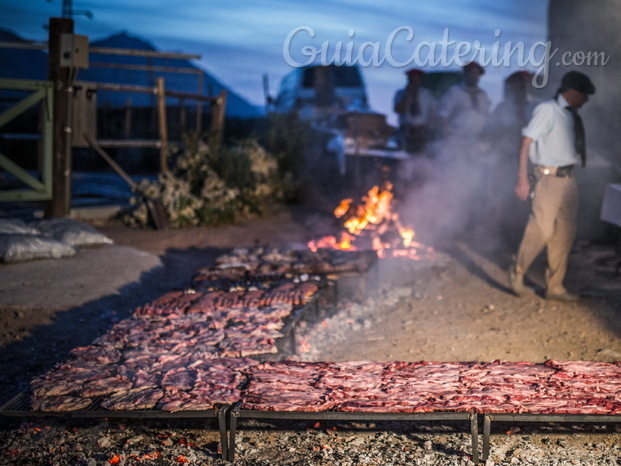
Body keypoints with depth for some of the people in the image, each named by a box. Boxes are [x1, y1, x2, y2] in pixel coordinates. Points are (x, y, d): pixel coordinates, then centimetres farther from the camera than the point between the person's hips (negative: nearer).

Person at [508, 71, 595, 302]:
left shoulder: (572, 115, 13)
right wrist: (522, 178, -18)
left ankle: (555, 287, 19)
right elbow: (526, 142, -14)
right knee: (542, 229, -12)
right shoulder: (547, 110, -10)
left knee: (565, 235, 9)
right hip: (548, 178, -8)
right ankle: (518, 272, 11)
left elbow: (575, 147, 15)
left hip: (568, 179, 8)